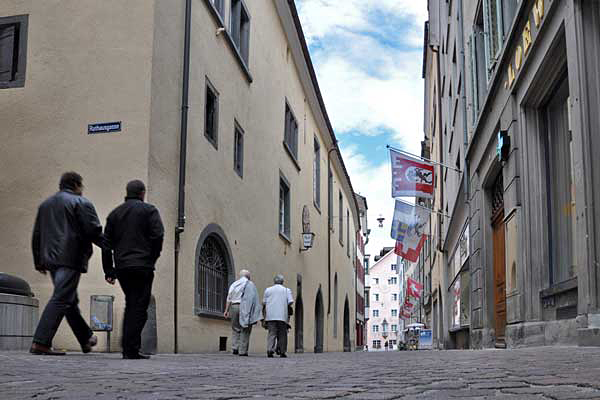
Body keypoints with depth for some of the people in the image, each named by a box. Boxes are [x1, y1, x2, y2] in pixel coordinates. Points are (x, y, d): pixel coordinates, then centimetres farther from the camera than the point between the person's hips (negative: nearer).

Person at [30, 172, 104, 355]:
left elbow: (36, 235, 22)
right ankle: (40, 343, -16)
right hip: (70, 258, -8)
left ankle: (86, 339, 25)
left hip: (50, 258, 8)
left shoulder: (45, 204, 21)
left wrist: (39, 262, 25)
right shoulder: (81, 203, -3)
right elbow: (94, 231, -11)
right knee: (61, 299, -10)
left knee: (70, 300, 15)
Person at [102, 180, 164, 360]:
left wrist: (108, 270, 13)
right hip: (142, 266, -5)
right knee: (139, 307, -3)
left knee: (131, 306, 18)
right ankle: (131, 349, -8)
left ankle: (127, 346, 17)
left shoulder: (114, 213, 16)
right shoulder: (149, 210, 1)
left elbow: (106, 243, 13)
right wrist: (153, 257, 2)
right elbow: (158, 235, -11)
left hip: (121, 267, 6)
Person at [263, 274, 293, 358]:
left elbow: (264, 303, 8)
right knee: (282, 334, 7)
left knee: (271, 333, -1)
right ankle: (282, 352, 8)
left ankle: (270, 350, -17)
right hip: (282, 316, -1)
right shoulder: (287, 290, 8)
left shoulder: (268, 290, 11)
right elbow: (290, 302, -2)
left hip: (270, 316, 1)